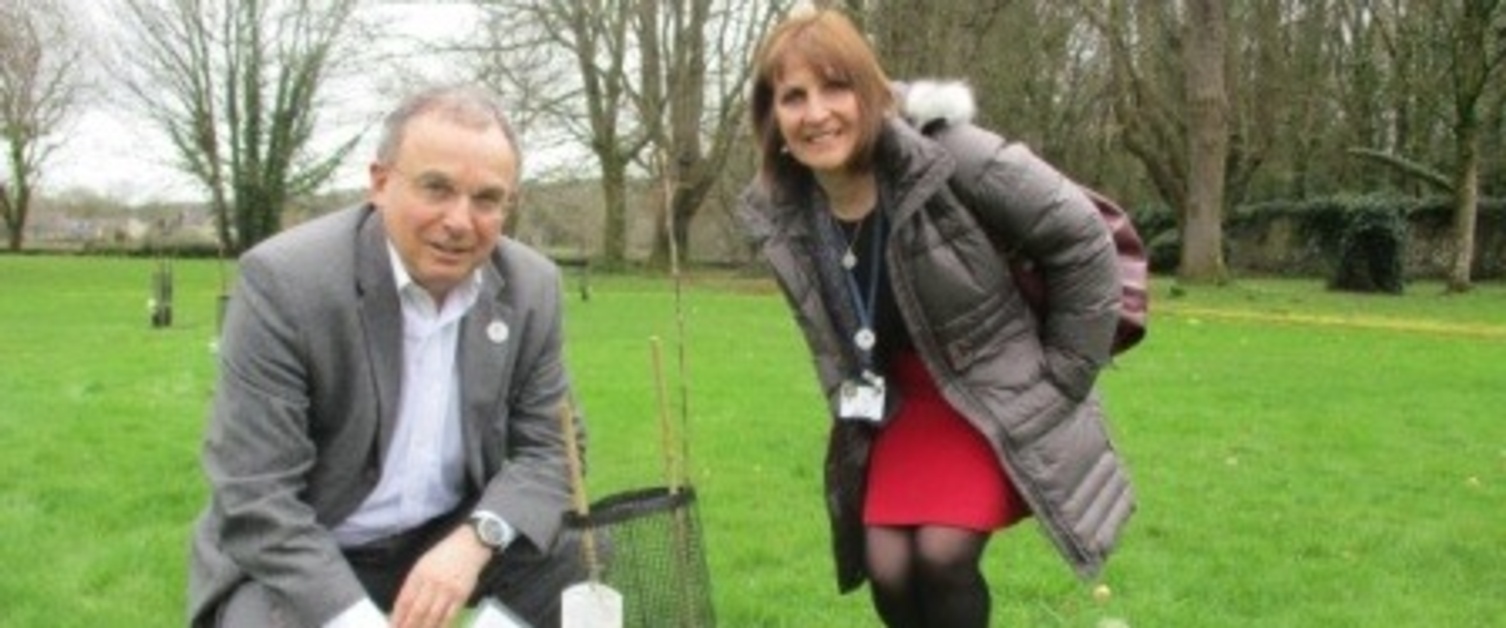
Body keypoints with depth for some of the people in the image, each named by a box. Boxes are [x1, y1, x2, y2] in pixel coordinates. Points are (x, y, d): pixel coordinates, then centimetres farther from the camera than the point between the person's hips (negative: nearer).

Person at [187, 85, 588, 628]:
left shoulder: (532, 288, -7)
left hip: (450, 538, 4)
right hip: (294, 556, -3)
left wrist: (475, 540, -24)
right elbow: (255, 499, -23)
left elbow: (547, 447, -3)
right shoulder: (284, 280, -22)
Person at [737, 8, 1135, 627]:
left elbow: (1082, 241, -17)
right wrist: (850, 406, 7)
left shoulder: (948, 155, -26)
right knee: (889, 568, -3)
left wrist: (1061, 373, -12)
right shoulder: (777, 216, -9)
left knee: (942, 552, -18)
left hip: (999, 395, -5)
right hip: (901, 402, 5)